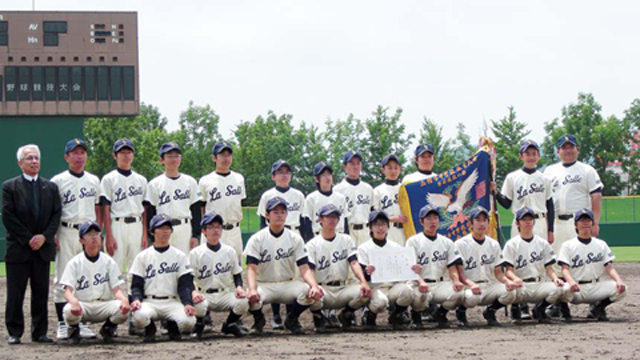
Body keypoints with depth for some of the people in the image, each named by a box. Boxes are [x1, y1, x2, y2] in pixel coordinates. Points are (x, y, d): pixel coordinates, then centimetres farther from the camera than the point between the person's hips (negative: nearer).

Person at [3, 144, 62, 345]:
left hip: (43, 247, 3)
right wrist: (28, 239, -12)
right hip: (18, 248, -3)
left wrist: (44, 236, -9)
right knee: (15, 293, -1)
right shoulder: (10, 187, 0)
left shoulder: (50, 187, 11)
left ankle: (39, 332, 11)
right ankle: (14, 333, 5)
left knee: (41, 293, 5)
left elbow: (56, 214, 6)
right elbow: (8, 217, -6)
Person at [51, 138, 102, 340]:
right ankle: (62, 324, 1)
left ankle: (82, 323, 8)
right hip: (66, 233, -3)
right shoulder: (57, 181, 2)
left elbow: (98, 209, 16)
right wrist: (52, 236, -8)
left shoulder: (94, 181, 13)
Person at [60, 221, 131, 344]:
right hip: (82, 305, -1)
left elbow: (116, 289, -1)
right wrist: (74, 301, -33)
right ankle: (74, 330, 1)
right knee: (69, 310, -37)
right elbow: (68, 291, -8)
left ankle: (108, 328, 4)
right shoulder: (75, 263, 1)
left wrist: (124, 299, -26)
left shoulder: (109, 262, 7)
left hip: (104, 305, 1)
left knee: (123, 309, -30)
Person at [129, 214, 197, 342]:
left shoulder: (180, 256, 11)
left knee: (188, 321, -30)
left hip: (172, 302, 1)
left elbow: (185, 284, 4)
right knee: (139, 316, -36)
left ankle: (172, 326, 8)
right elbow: (136, 284, 6)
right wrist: (136, 299, -17)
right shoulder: (142, 256, 10)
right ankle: (150, 330, 2)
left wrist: (188, 303, -15)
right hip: (149, 302, -1)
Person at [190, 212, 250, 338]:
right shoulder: (196, 253, -2)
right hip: (204, 295, -2)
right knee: (199, 305, -38)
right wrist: (193, 292, -25)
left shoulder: (229, 251, 8)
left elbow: (237, 274, 13)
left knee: (243, 302, -28)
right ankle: (199, 325, 2)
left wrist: (239, 287, -9)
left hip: (225, 294, 3)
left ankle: (230, 324, 7)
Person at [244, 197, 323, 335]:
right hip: (264, 285, -2)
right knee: (251, 298, -37)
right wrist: (252, 290, -35)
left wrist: (314, 286, -27)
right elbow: (251, 268, -14)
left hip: (288, 284, 2)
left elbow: (304, 268, -6)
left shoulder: (295, 239, 2)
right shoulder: (257, 239, -4)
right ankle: (259, 320, 3)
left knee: (310, 292, -29)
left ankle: (291, 319, 4)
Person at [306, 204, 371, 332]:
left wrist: (363, 282, -20)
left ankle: (346, 314, 7)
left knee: (364, 292, -27)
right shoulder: (312, 244, 4)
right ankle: (319, 317, 0)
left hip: (342, 289, 2)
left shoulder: (346, 240, 13)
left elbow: (354, 263, 1)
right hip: (322, 290, -2)